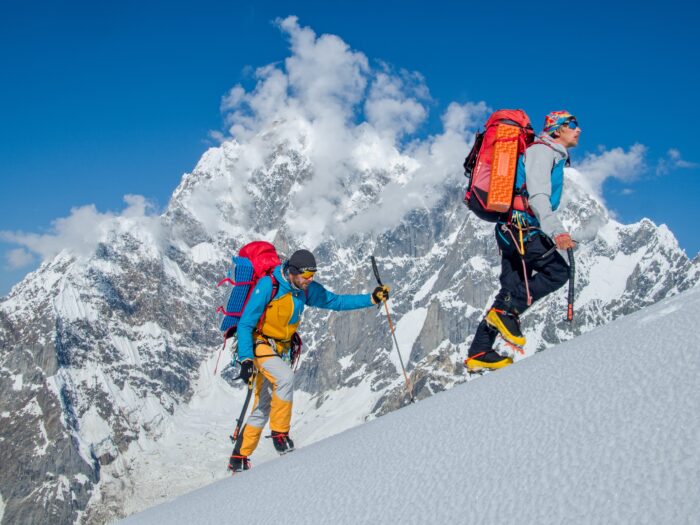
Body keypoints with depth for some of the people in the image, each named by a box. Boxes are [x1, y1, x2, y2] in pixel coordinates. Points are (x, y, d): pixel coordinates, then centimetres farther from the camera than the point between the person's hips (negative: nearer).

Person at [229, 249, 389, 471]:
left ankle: (239, 457, 19)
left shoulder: (306, 289, -3)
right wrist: (246, 360, -29)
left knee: (263, 408, 8)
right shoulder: (267, 286, -22)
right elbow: (245, 324, -20)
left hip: (280, 350, 7)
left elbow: (335, 301, 6)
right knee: (285, 377, -33)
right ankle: (280, 433, -18)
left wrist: (371, 299, -4)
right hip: (258, 345, -7)